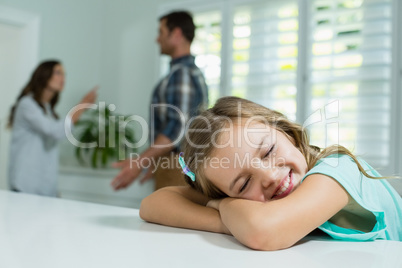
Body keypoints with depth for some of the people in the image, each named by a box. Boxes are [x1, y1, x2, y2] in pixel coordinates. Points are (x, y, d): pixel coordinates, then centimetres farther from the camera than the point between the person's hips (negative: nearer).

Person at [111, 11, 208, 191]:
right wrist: (159, 163, 24)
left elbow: (177, 128, -23)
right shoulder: (193, 71, 17)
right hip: (177, 164, 9)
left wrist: (140, 162, -26)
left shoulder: (182, 73, -13)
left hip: (177, 167, -9)